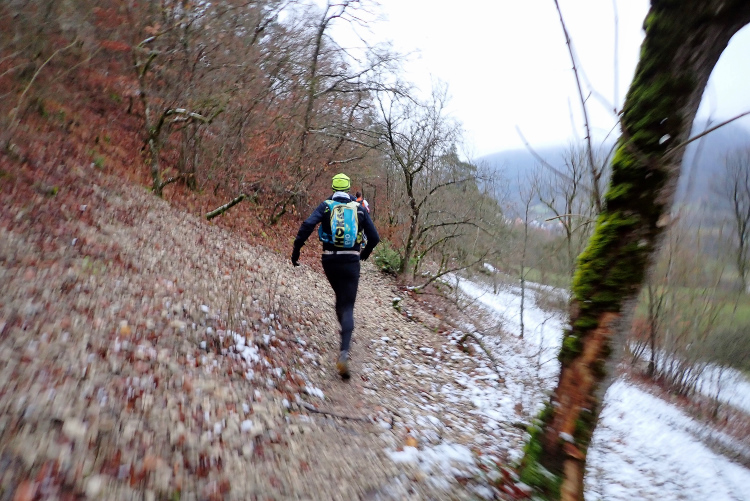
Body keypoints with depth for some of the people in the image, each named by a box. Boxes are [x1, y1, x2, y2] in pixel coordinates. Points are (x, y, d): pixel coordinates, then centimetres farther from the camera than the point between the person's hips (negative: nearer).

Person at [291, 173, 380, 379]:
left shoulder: (326, 205, 3)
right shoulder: (360, 208, 6)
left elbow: (307, 225, -14)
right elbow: (374, 237, 6)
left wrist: (296, 250, -8)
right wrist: (366, 252, 26)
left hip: (330, 261, 1)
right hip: (351, 262, -1)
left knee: (340, 298, 27)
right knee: (347, 307, -3)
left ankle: (346, 335, 41)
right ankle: (344, 352, -22)